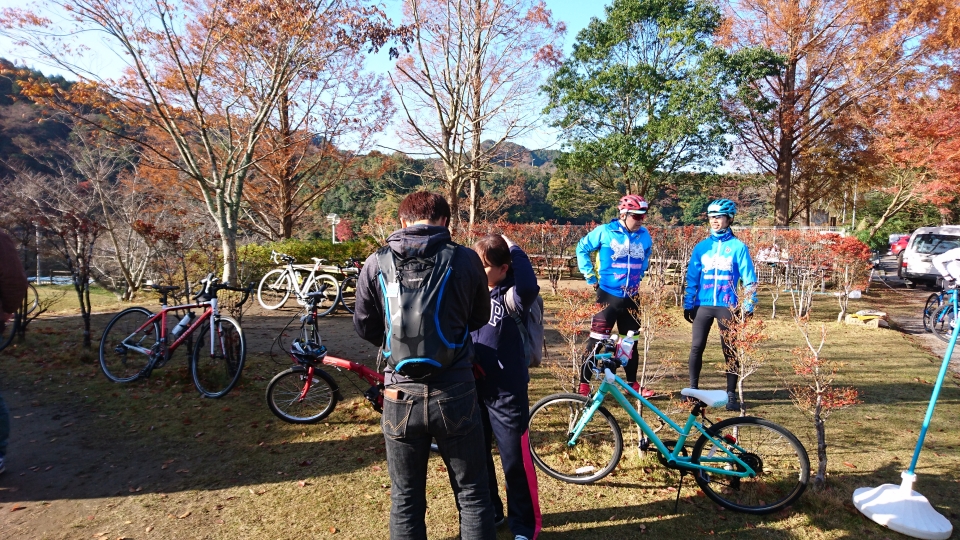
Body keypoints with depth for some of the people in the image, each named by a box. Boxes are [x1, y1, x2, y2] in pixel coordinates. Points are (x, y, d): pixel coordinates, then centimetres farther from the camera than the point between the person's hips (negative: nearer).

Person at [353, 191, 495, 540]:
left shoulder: (377, 263, -3)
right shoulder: (465, 259, -6)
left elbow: (364, 327, 9)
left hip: (401, 397, 1)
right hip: (455, 395, -1)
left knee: (406, 500, 19)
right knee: (472, 494, 18)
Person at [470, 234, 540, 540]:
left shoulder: (512, 297, -15)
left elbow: (529, 287, -38)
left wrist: (513, 248, -26)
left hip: (507, 392, -6)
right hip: (473, 388, 6)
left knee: (515, 461, 6)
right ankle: (488, 512, 40)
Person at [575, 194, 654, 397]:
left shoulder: (644, 236, 3)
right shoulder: (605, 232, -9)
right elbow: (582, 249, 1)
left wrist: (638, 277, 14)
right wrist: (590, 276, -1)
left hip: (631, 297, 5)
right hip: (608, 295, -4)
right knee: (597, 340, -3)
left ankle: (632, 383, 27)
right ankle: (584, 384, 6)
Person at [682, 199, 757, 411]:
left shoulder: (738, 247, 0)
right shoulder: (701, 247, 7)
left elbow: (749, 279, 1)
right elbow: (692, 278, 10)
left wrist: (748, 307, -5)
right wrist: (688, 304, 6)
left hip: (727, 306, -2)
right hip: (702, 305, 2)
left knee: (730, 351, 4)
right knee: (696, 348, 2)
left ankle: (731, 394, 14)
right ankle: (693, 389, 15)